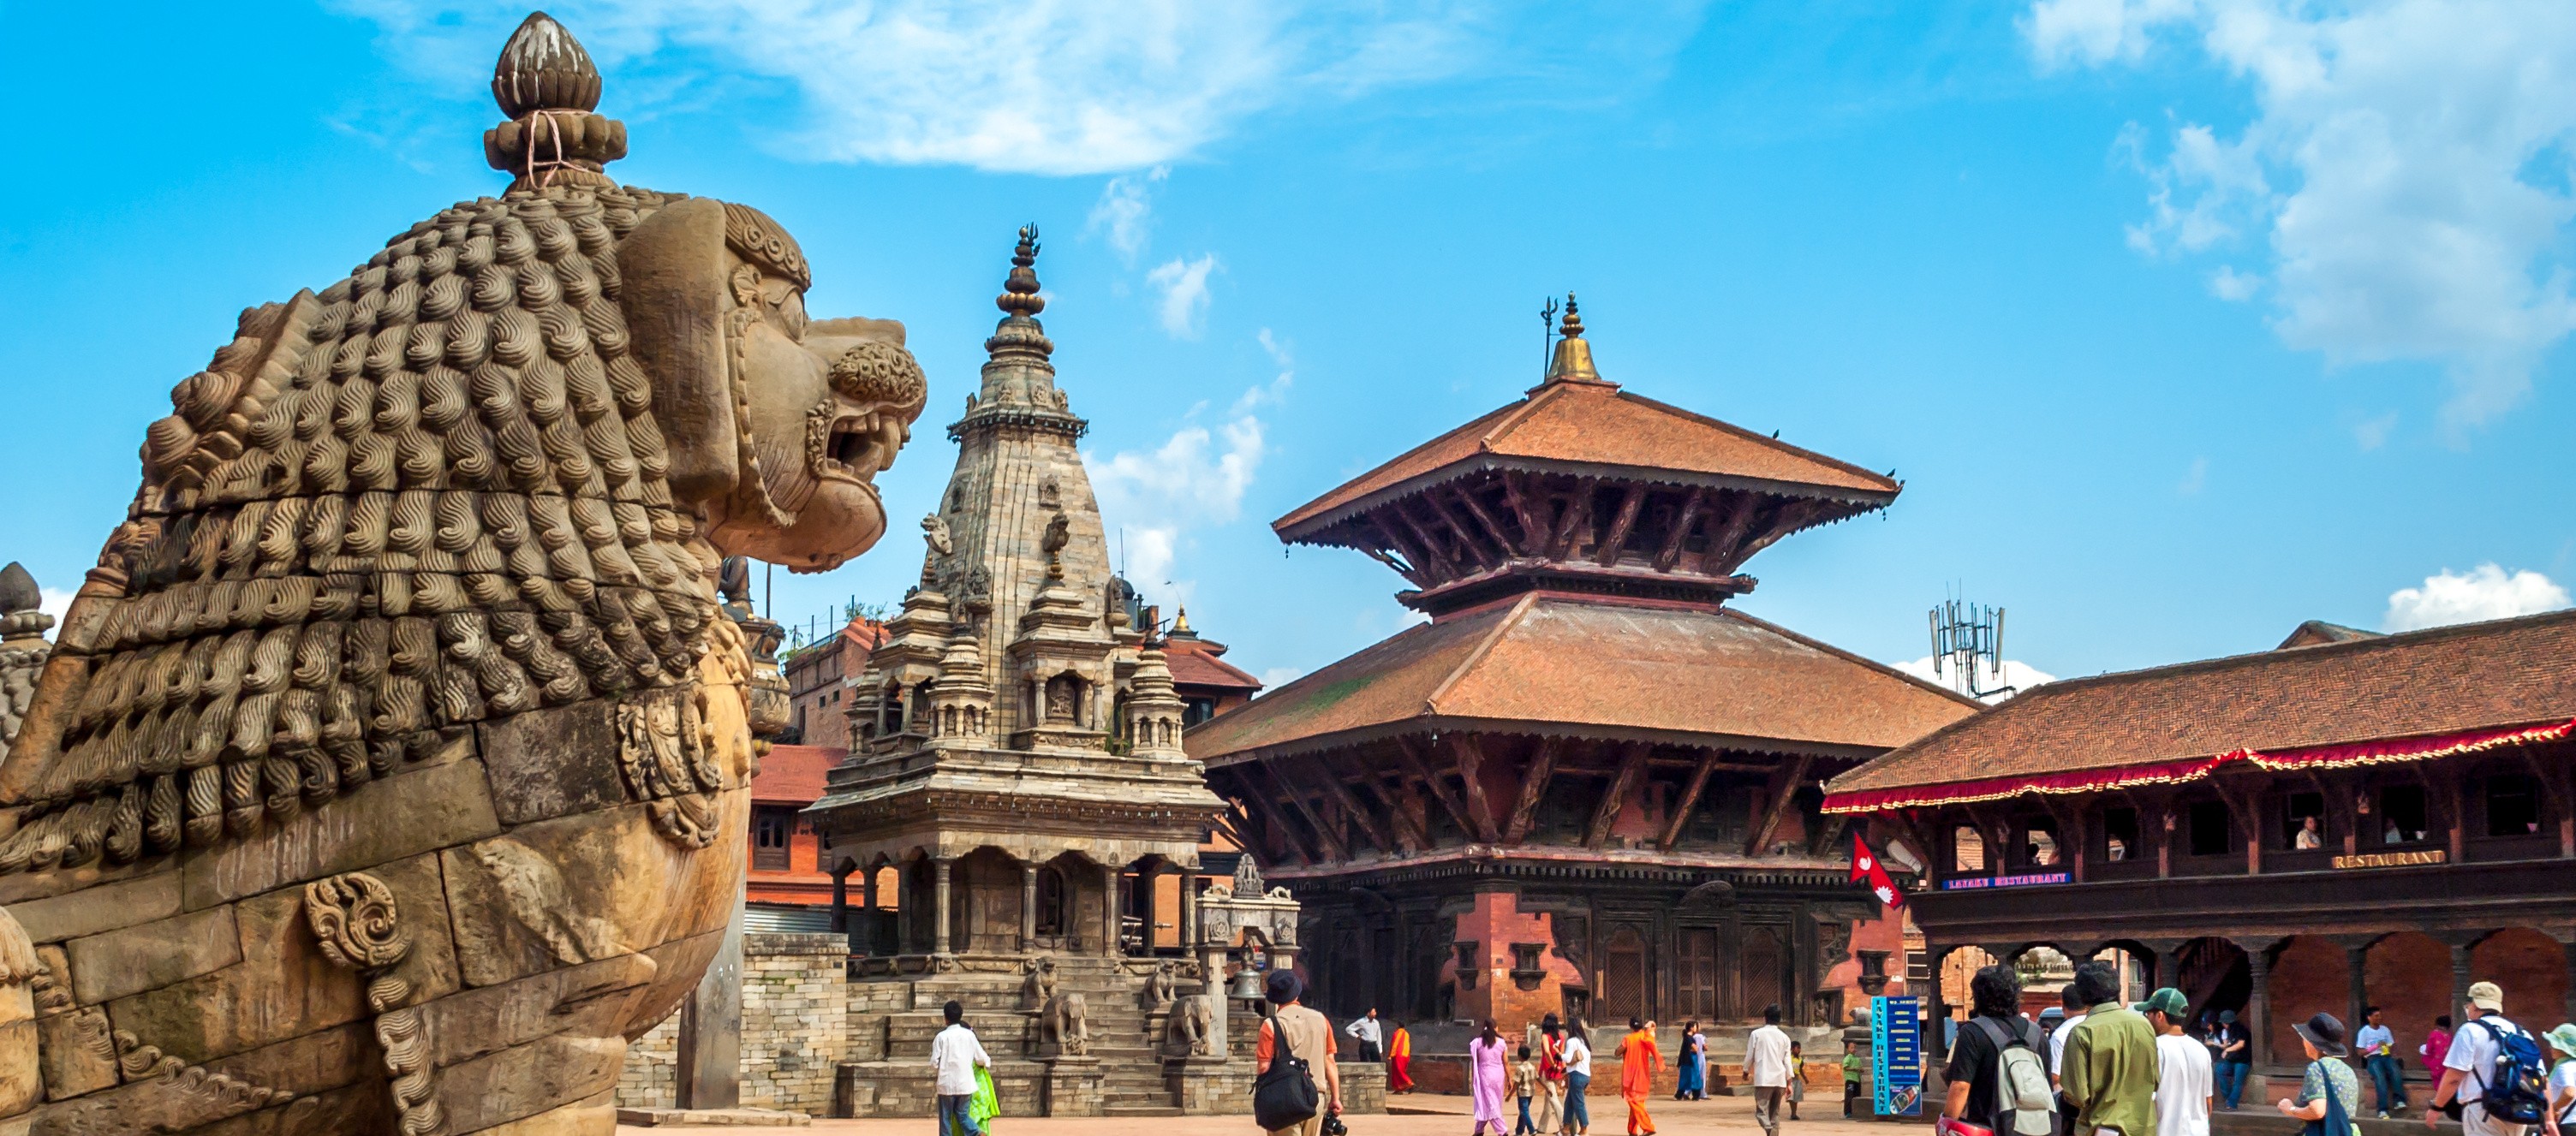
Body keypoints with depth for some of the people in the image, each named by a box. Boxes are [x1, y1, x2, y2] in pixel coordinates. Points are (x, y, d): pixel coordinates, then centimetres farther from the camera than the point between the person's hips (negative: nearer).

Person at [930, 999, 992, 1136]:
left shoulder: (942, 1036, -8)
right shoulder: (969, 1034, 1)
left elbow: (934, 1063, -8)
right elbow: (981, 1059, 5)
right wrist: (987, 1062, 27)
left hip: (947, 1085, -3)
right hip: (965, 1084, 3)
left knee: (945, 1119, 9)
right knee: (962, 1114, 16)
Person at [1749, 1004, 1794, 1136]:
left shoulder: (1757, 1034, 0)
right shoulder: (1784, 1037, 9)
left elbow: (1749, 1056, 3)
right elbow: (1787, 1062, 7)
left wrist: (1746, 1071, 22)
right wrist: (1789, 1083, 12)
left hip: (1763, 1079, -4)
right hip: (1780, 1080, 4)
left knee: (1761, 1111, -8)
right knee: (1775, 1113, 15)